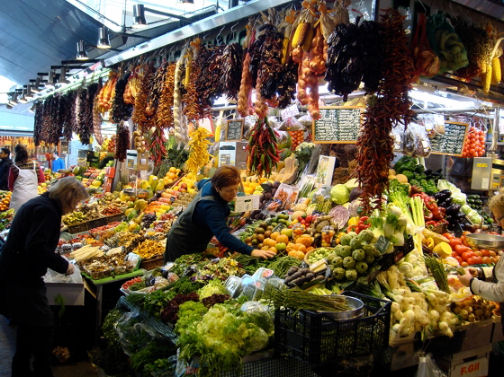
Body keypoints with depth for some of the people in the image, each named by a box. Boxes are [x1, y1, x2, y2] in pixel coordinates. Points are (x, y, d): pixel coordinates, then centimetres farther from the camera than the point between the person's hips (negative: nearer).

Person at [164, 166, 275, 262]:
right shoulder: (210, 206, -39)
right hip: (182, 246, -9)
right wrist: (251, 251, -56)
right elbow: (223, 236, -48)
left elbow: (201, 183, 16)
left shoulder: (211, 184, -11)